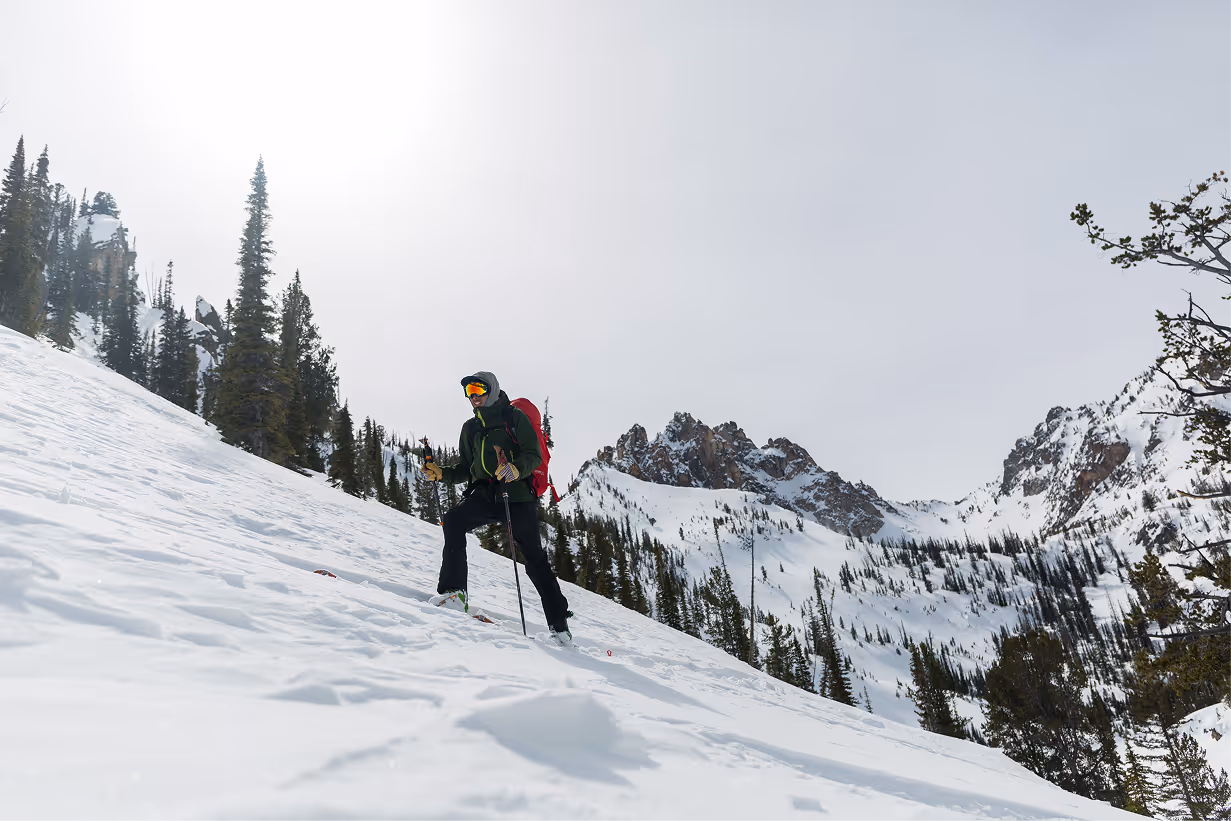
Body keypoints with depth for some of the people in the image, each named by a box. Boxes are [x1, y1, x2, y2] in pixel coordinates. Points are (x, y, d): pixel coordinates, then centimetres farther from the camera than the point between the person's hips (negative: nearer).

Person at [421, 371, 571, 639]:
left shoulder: (514, 417, 5)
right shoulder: (470, 427, 21)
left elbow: (534, 454, -5)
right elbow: (465, 468, 24)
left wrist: (516, 469, -25)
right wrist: (441, 473, 5)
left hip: (517, 494, -4)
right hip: (485, 495, 4)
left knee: (534, 557, -2)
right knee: (454, 520, -26)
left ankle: (559, 623, 5)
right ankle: (453, 591, -27)